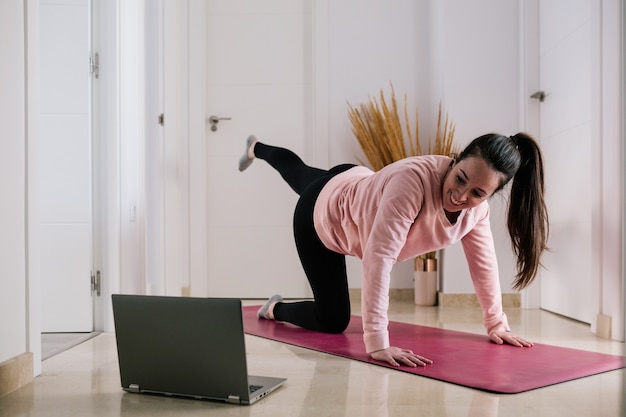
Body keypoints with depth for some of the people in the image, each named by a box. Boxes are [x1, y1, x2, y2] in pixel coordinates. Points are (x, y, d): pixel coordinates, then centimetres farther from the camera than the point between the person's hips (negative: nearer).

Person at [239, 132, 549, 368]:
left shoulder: (477, 204, -22)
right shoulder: (414, 179, -46)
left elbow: (484, 262, -8)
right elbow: (379, 258, -47)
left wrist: (497, 324, -6)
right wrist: (377, 343, -47)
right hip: (322, 216, -7)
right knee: (332, 320, 1)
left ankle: (257, 150, 68)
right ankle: (275, 309, 30)